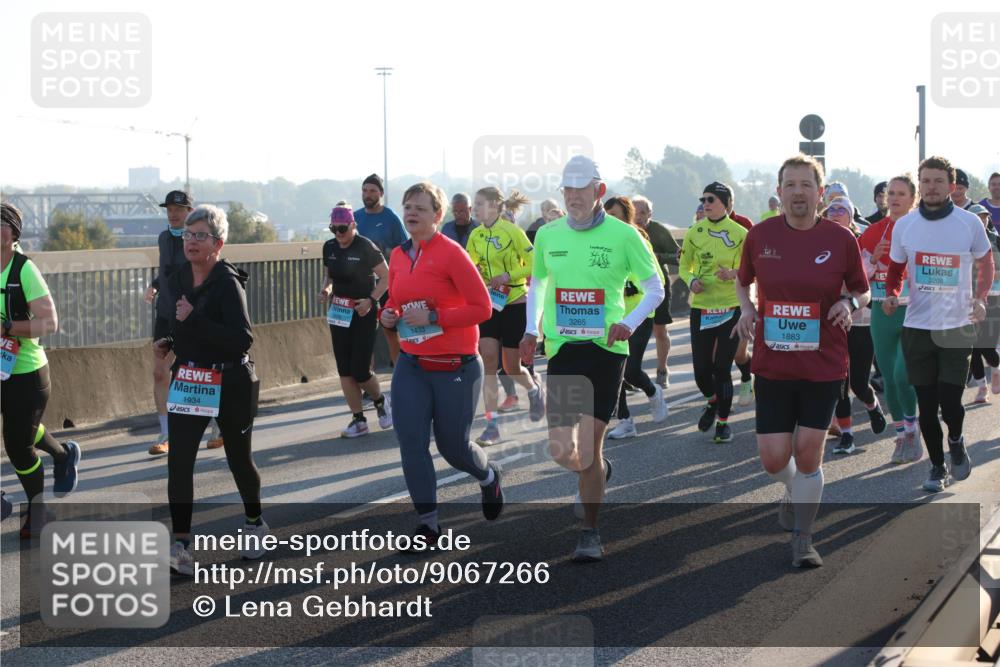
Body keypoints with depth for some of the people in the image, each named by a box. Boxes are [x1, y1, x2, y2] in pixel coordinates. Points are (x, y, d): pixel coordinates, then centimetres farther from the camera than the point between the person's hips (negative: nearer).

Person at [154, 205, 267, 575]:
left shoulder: (228, 283, -16)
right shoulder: (177, 280, 6)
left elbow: (242, 339, -25)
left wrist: (193, 321, -29)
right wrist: (169, 343, 3)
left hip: (230, 384, -5)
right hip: (187, 382, 5)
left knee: (238, 458, 12)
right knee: (178, 461, -9)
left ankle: (254, 524, 38)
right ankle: (180, 546, -9)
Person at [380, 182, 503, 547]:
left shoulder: (451, 253, -13)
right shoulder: (398, 256, 6)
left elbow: (482, 307, -15)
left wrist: (434, 317, -22)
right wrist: (388, 314, -1)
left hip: (455, 367, -5)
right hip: (411, 365, 5)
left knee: (452, 445, 6)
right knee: (410, 442, -5)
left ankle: (489, 476, 40)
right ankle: (428, 522, 5)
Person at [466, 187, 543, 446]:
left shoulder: (512, 232, -12)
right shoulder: (476, 235, 4)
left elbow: (533, 265, -13)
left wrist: (508, 276, -23)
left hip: (515, 304, -4)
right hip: (489, 305, 5)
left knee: (511, 367, 5)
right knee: (489, 362, -6)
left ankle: (534, 391, 40)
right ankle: (492, 426, -5)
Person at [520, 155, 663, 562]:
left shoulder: (623, 235, -3)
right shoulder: (547, 235, 7)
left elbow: (655, 289, 4)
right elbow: (537, 283, 25)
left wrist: (629, 323, -13)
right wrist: (532, 329, 12)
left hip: (606, 349, -3)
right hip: (562, 349, 3)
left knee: (590, 444, -3)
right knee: (563, 451, -6)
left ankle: (591, 534, 12)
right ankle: (597, 471, 32)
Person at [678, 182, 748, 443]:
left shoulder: (740, 233, -3)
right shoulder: (694, 233, 4)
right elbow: (683, 267, 12)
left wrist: (734, 274, -20)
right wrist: (691, 280, -9)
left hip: (730, 309, -2)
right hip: (700, 308, 2)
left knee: (722, 368, -2)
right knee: (701, 368, 2)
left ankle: (723, 422, 13)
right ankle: (712, 402, 34)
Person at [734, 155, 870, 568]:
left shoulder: (840, 239, -4)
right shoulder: (760, 235, 0)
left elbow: (862, 289, 9)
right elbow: (743, 280, 16)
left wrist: (850, 303, -13)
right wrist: (746, 309, -3)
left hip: (824, 365, -1)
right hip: (772, 364, 1)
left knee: (808, 451, -1)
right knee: (773, 457, -1)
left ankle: (803, 540, 15)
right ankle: (794, 493, 36)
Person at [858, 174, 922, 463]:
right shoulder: (875, 231, 7)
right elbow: (860, 275, 9)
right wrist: (873, 259, -10)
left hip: (913, 312, -4)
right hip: (882, 313, 4)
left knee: (902, 373, -16)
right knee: (889, 377, 7)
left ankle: (912, 430, 6)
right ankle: (902, 437, 20)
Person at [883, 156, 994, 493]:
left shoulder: (970, 223, -3)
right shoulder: (904, 225, 1)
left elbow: (985, 264, 10)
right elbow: (896, 269, 13)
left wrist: (980, 298, -6)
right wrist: (891, 295, -7)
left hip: (957, 327, -2)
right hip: (917, 327, 2)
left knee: (950, 402, -9)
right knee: (926, 405, 6)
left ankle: (956, 440, 24)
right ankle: (937, 467, 23)